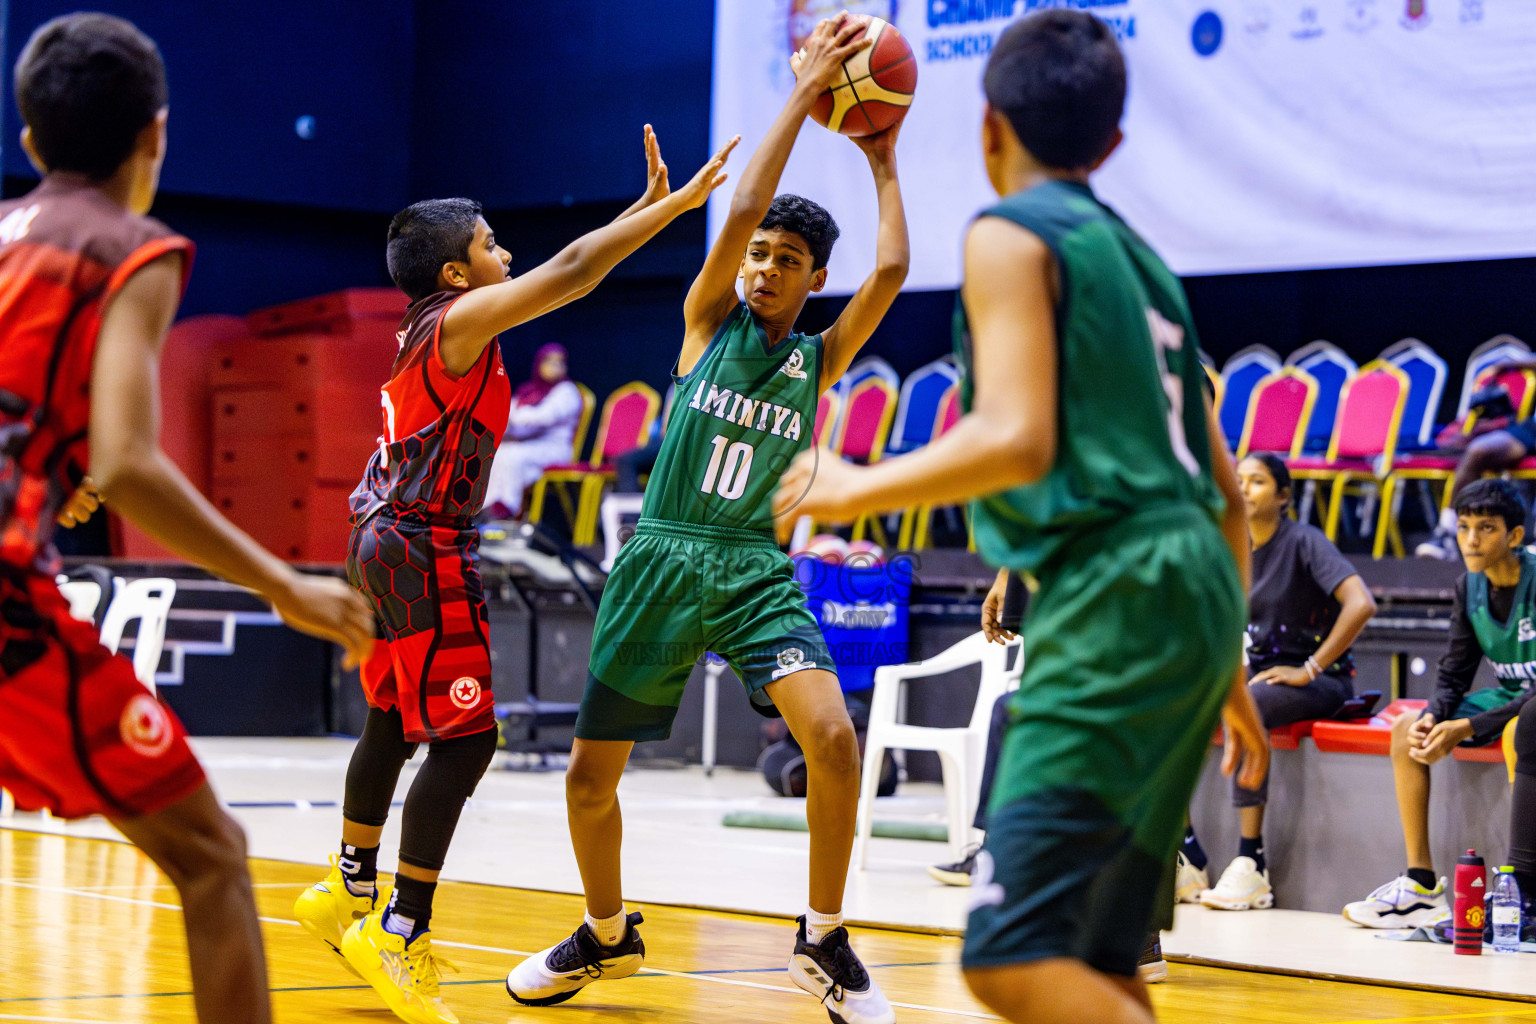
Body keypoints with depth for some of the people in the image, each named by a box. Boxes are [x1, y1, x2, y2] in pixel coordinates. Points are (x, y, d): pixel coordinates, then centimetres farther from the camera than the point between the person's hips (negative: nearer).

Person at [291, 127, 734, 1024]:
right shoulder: (460, 319, -13)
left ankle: (351, 890, 32)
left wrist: (650, 203, 16)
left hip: (388, 542, 10)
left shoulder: (437, 324, 14)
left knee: (394, 725, 20)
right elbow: (570, 272, -22)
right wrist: (679, 203, -19)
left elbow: (570, 274, 19)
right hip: (426, 551, -10)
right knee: (465, 739, -8)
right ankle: (401, 927, -7)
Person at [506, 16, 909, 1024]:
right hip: (661, 562, 1)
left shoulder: (819, 360, 6)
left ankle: (825, 940, -6)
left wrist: (883, 160, 2)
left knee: (833, 734, -24)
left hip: (756, 571, 0)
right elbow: (742, 209, -10)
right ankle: (608, 935, 30)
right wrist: (804, 94, -10)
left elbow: (892, 271, -8)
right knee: (591, 773, 4)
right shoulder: (708, 323, 4)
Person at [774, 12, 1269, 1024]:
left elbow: (1018, 441, -16)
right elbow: (1227, 497, 24)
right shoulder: (1141, 258, 23)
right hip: (1196, 583, 9)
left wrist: (859, 490, -2)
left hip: (1114, 596, -9)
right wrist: (1226, 671, 31)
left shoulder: (1012, 234, -1)